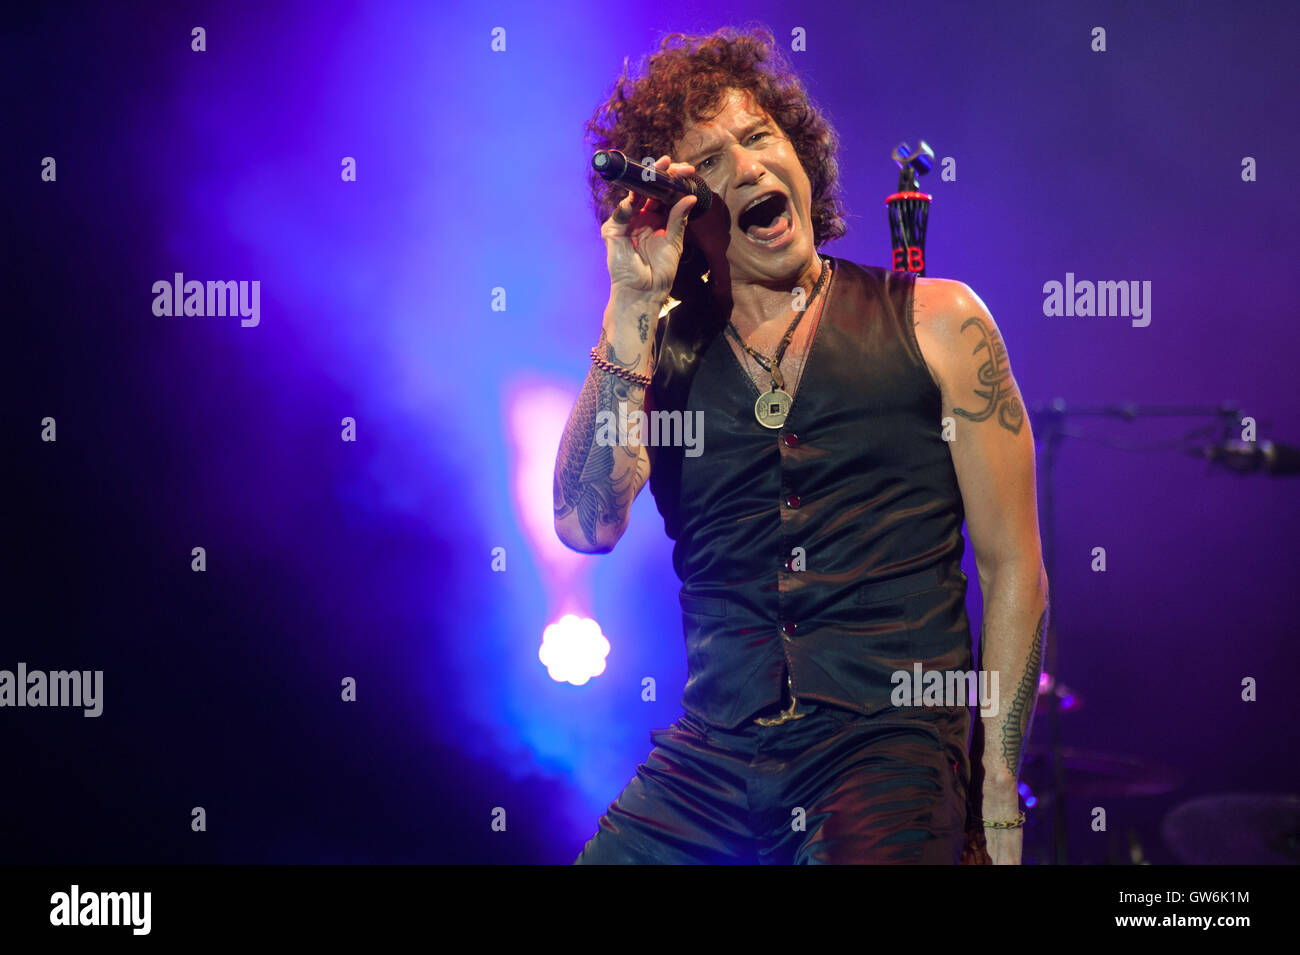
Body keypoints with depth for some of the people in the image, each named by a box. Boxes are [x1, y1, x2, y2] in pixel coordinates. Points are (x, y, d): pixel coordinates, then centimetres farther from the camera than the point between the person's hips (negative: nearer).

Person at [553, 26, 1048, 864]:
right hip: (710, 759, 3)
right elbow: (586, 526, -6)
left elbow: (1012, 567, 5)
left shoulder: (936, 323, 5)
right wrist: (633, 305, -7)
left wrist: (997, 788, -1)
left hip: (890, 745, -2)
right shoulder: (662, 351, 10)